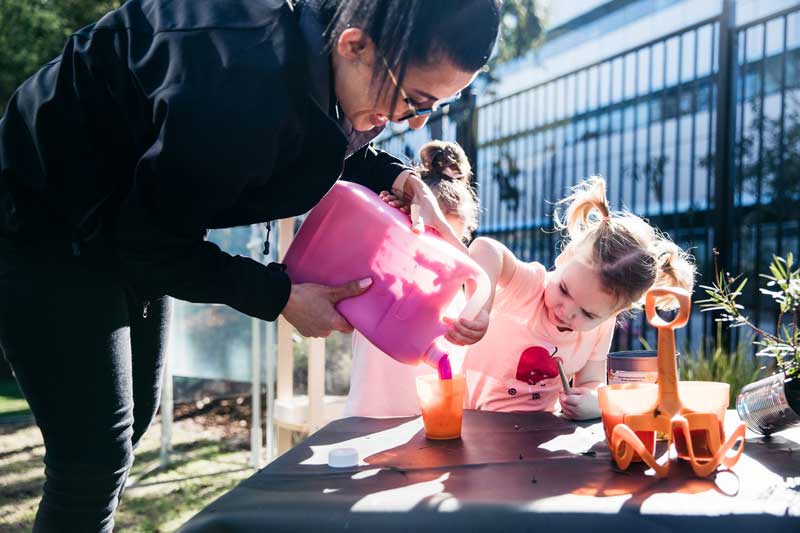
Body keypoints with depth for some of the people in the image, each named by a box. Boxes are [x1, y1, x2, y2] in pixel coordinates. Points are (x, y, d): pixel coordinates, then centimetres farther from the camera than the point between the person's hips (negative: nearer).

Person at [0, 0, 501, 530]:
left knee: (136, 412, 17)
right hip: (43, 224, -8)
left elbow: (335, 144, 10)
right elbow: (151, 242, -25)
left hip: (124, 224, 9)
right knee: (96, 452, -7)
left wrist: (402, 179, -8)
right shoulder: (245, 88, -38)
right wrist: (281, 297, -21)